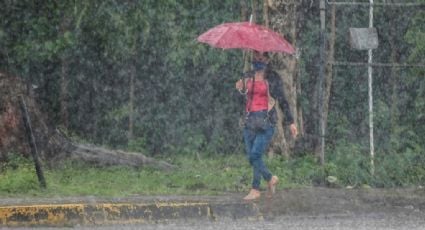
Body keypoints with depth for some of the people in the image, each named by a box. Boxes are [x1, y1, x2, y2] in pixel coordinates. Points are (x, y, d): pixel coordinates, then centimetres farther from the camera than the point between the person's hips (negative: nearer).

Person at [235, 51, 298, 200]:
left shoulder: (273, 78, 0)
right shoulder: (249, 77, 13)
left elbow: (282, 100, 3)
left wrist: (290, 122, 4)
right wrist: (241, 88, -6)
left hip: (266, 122, -5)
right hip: (250, 120, 5)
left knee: (255, 155, -14)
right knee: (251, 157, 3)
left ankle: (255, 190, -4)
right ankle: (270, 179, 25)